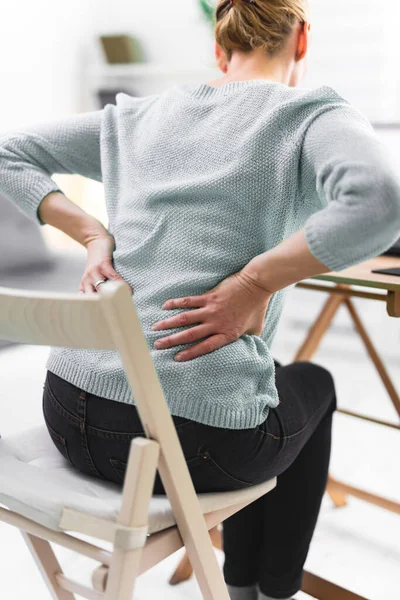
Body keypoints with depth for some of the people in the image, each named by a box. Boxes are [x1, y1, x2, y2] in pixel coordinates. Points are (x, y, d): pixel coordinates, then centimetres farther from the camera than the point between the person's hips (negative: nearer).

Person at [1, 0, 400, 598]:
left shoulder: (136, 116, 13)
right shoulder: (311, 115, -2)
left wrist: (95, 233, 7)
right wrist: (256, 282, -14)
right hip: (192, 440, -5)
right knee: (313, 386, 29)